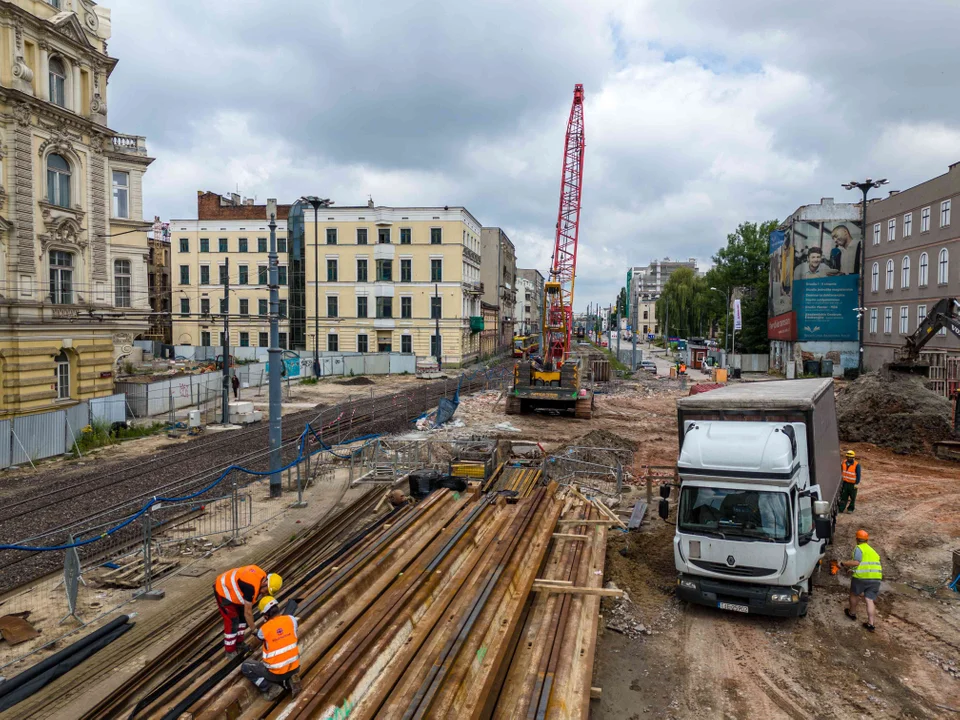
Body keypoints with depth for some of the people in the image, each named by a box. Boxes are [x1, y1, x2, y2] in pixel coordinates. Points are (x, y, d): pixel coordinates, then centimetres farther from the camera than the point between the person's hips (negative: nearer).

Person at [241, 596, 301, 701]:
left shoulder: (264, 629, -16)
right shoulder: (291, 619, -11)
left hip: (276, 672, -4)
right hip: (294, 667, 4)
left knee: (245, 667, 18)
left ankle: (270, 688, 1)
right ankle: (290, 680, 10)